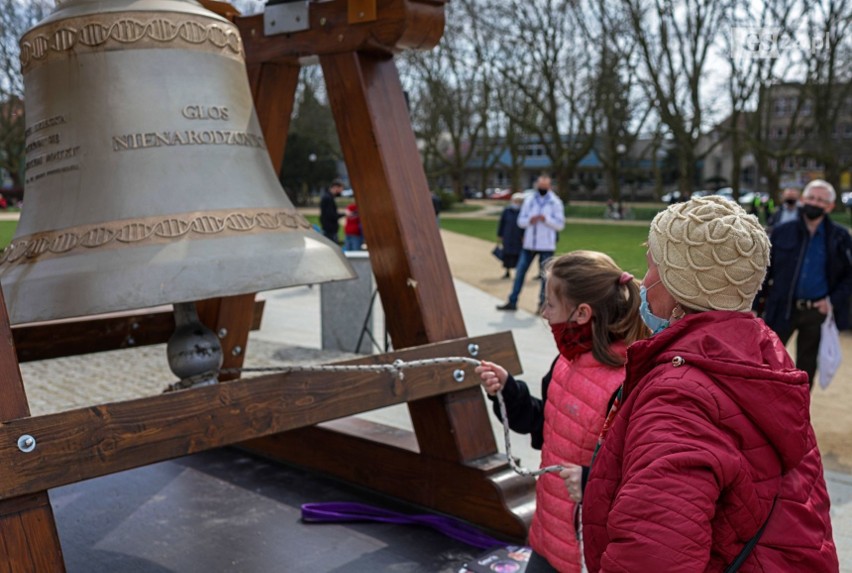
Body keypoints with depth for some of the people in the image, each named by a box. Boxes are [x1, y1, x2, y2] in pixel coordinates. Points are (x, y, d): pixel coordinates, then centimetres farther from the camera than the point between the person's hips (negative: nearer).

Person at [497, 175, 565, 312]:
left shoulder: (556, 202, 0)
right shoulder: (529, 200, 7)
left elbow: (560, 225, -4)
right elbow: (520, 221, 6)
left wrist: (546, 219, -20)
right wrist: (529, 220, -15)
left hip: (546, 245, -3)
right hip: (529, 244, 3)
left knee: (545, 275, 2)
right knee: (520, 272, 3)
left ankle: (543, 303, 13)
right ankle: (512, 302, 9)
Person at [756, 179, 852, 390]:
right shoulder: (782, 232, -2)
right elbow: (765, 269, 0)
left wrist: (834, 300, -9)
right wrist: (760, 302, -3)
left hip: (817, 310, 1)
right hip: (782, 309, -1)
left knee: (806, 366, 13)